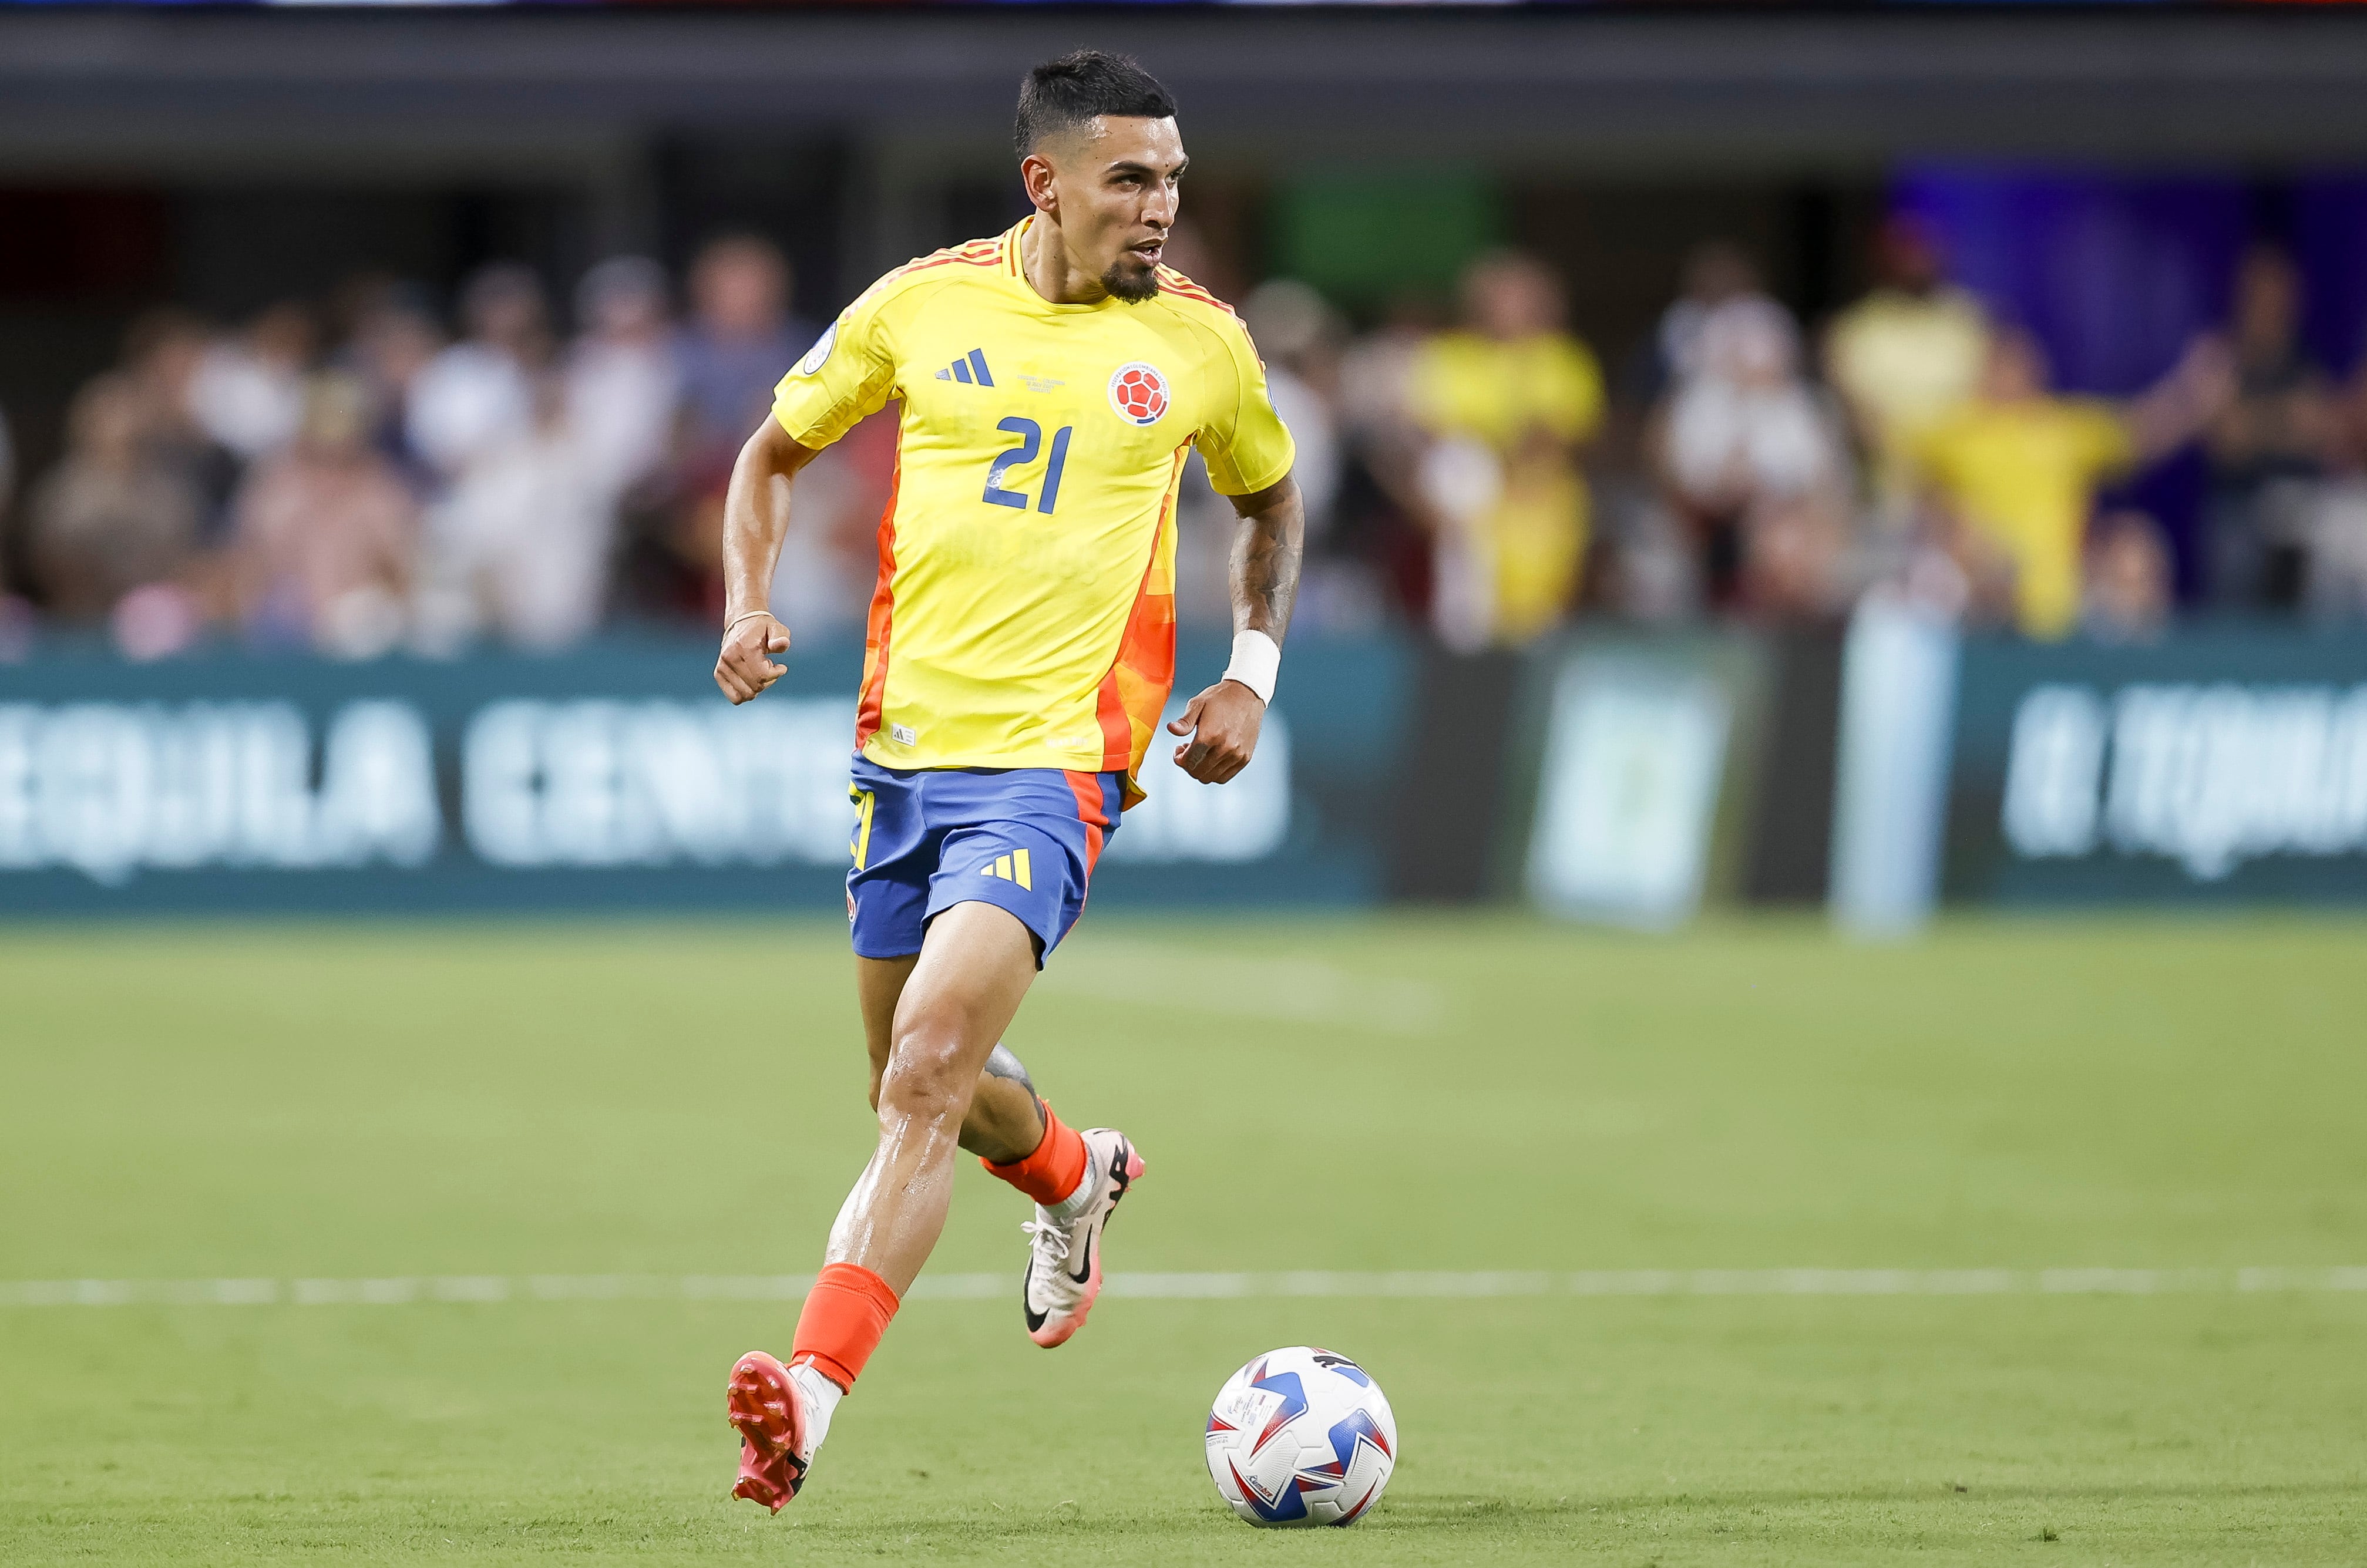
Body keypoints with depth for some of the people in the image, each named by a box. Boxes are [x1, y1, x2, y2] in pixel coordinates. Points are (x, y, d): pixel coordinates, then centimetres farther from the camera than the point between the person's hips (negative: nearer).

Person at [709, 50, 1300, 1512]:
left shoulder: (1201, 342, 2)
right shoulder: (922, 304, 2)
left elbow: (1271, 504, 21)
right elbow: (776, 451, 16)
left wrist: (1252, 676, 8)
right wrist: (749, 607, 0)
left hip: (1056, 752, -4)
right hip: (905, 740, 4)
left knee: (927, 1073, -21)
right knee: (922, 1080, 17)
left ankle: (812, 1397, -27)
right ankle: (1076, 1178, 51)